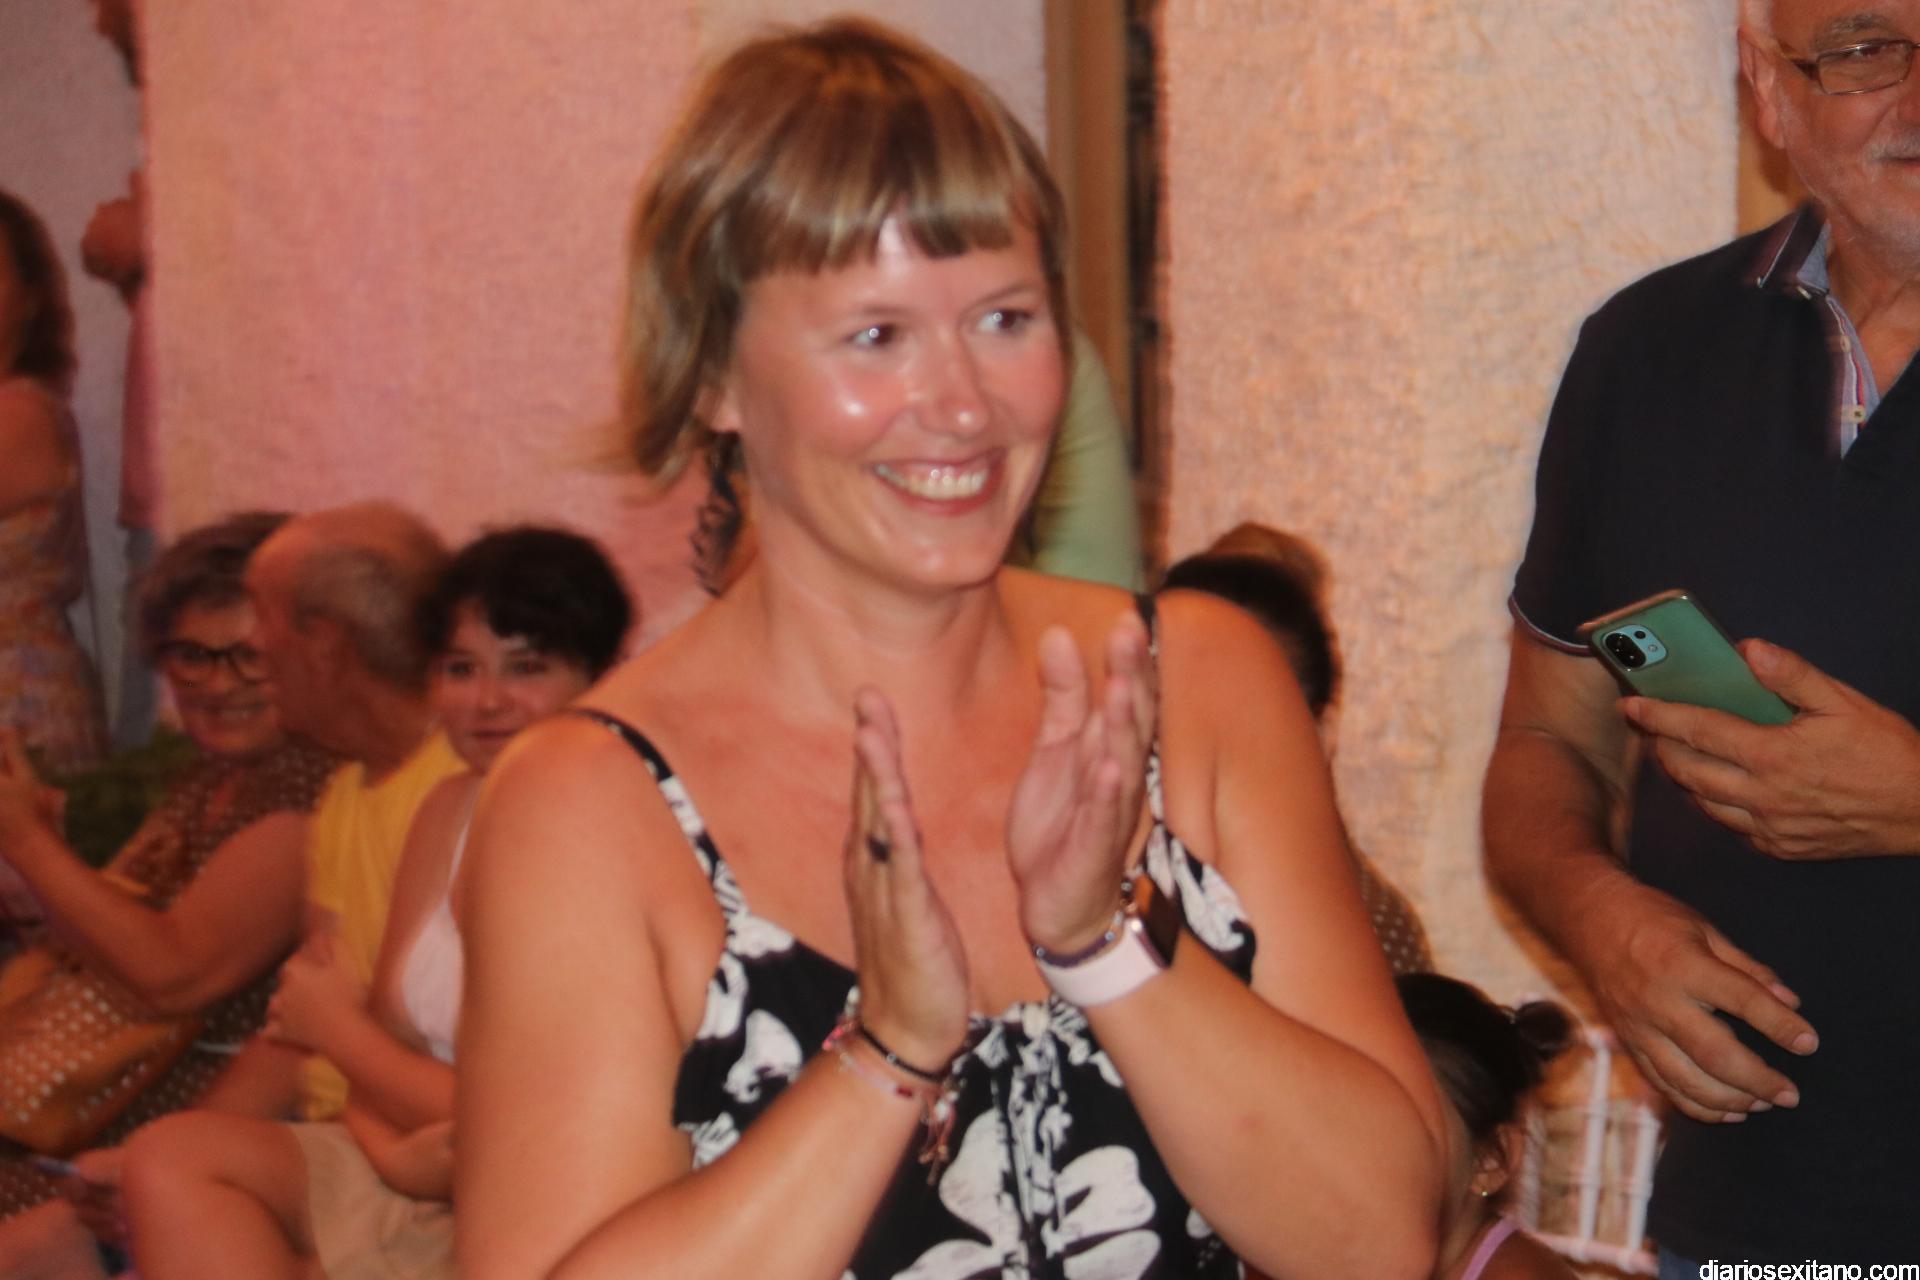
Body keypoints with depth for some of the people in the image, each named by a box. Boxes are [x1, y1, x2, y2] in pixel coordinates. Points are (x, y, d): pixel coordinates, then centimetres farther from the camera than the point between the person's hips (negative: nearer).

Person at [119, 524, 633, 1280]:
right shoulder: (452, 811, 11)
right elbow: (390, 1037, 10)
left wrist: (336, 1026, -2)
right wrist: (399, 1150, -15)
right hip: (427, 1182, 9)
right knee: (173, 1159, -8)